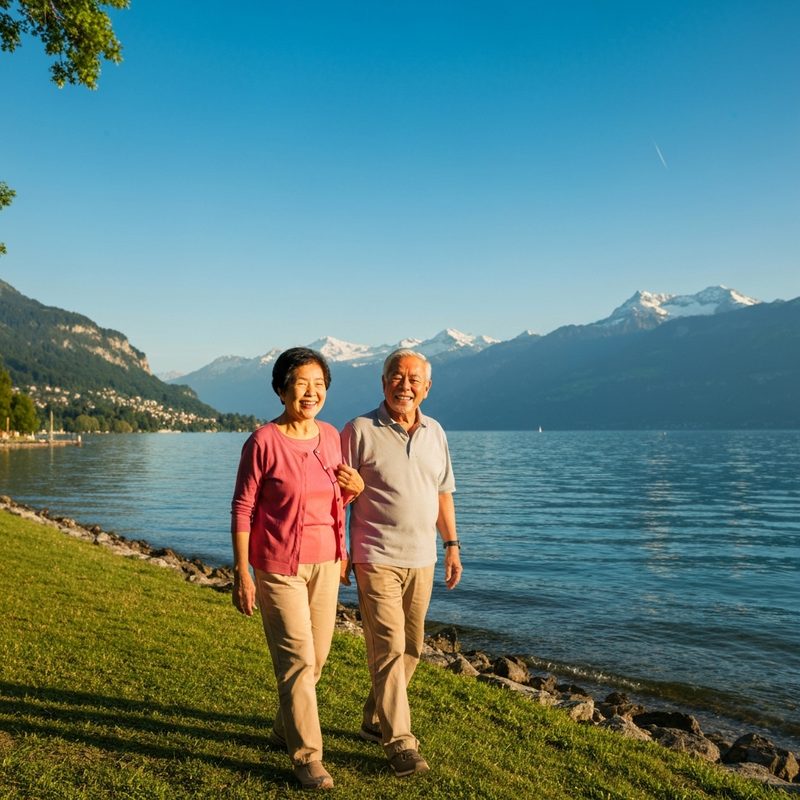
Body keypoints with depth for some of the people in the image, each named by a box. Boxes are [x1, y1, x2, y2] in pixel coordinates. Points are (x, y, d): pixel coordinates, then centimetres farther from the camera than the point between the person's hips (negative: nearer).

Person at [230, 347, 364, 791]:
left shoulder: (331, 436, 3)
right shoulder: (263, 441, -14)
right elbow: (243, 509, -11)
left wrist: (355, 487, -7)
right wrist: (241, 573, -13)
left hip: (324, 563, 6)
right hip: (279, 566, -6)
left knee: (316, 657, 16)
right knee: (297, 659, -4)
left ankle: (284, 730, 39)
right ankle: (307, 757, 12)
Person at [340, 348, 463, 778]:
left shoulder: (435, 432, 8)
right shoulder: (360, 430, -8)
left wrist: (452, 544, 12)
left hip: (421, 559, 6)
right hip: (377, 559, -6)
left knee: (410, 648, 13)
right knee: (388, 648, -5)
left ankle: (375, 720, 32)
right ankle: (399, 741, 6)